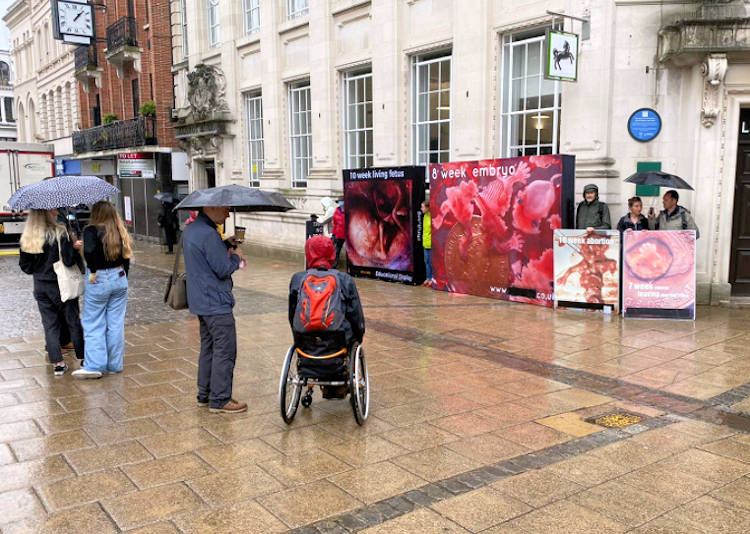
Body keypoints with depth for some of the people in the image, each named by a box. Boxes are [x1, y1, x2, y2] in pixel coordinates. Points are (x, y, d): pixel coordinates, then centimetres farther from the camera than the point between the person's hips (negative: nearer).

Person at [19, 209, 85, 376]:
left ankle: (57, 363, 11)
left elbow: (25, 266, 6)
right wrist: (75, 248, -5)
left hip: (40, 286, 4)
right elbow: (68, 260, -20)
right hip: (60, 285, -4)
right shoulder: (59, 233, -17)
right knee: (73, 322, 8)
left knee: (49, 325, 11)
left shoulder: (26, 238, 0)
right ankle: (83, 359, 15)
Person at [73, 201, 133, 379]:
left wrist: (93, 271, -17)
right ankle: (114, 365, 18)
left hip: (98, 281, -5)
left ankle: (94, 366, 5)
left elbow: (89, 250, -30)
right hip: (119, 278, 5)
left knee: (93, 324, 4)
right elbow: (126, 258, 9)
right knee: (116, 324, 10)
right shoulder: (121, 233, 5)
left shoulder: (92, 230, -11)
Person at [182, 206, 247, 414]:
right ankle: (219, 400, 4)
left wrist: (227, 244, 9)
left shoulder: (191, 230, 12)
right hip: (216, 303, -10)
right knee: (225, 351, -2)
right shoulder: (209, 234, -21)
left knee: (208, 348, 18)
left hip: (201, 302, 11)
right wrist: (236, 257, -2)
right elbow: (223, 269, -20)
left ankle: (205, 395, 26)